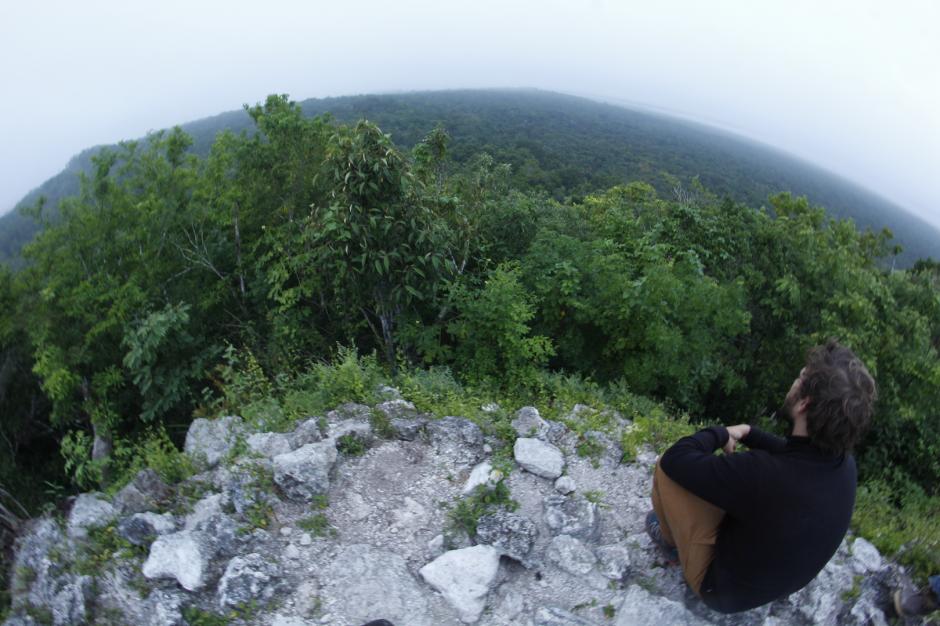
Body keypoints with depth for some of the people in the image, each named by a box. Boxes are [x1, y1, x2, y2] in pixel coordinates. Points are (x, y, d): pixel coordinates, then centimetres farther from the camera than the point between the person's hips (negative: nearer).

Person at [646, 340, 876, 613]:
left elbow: (675, 459, -28)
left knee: (667, 470, -10)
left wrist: (720, 433, -12)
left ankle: (672, 539, 19)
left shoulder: (762, 474, -41)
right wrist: (745, 433, 1)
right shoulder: (844, 463, -17)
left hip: (725, 588, -6)